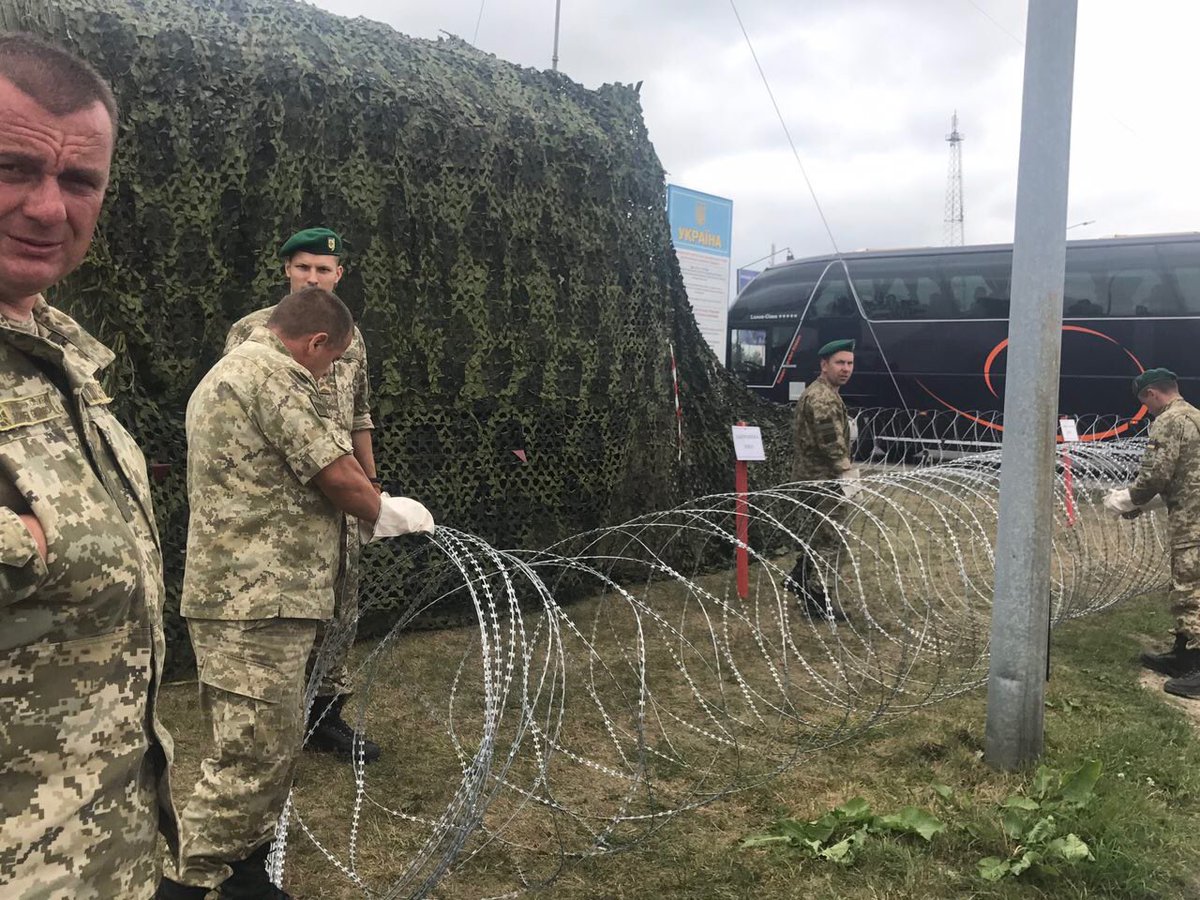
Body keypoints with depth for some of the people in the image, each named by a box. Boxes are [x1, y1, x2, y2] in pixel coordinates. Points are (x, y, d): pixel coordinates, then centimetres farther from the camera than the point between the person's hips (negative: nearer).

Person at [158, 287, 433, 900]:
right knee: (252, 759, -6)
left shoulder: (224, 374, 22)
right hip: (258, 603, -11)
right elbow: (337, 474, -15)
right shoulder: (278, 374, -12)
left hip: (234, 594, 11)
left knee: (277, 746, 17)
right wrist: (384, 512, 5)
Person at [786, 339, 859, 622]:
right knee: (825, 534, -4)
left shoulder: (819, 392, 15)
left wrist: (844, 468, 17)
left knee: (816, 529, 23)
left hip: (815, 473, 11)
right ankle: (816, 597, 3)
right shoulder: (823, 399, -21)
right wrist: (847, 471, -16)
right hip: (822, 476, -11)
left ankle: (799, 577, 36)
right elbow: (831, 443, -26)